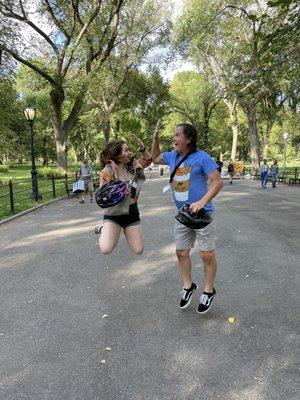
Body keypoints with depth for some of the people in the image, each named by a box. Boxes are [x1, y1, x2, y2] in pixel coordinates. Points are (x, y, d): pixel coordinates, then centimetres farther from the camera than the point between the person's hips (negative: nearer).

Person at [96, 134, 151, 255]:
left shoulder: (133, 166, -1)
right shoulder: (108, 170, -13)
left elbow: (148, 160, 14)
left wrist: (142, 147, -3)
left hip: (132, 211, 4)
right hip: (114, 213, -4)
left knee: (138, 250, 5)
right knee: (106, 249, -21)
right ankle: (103, 229, 13)